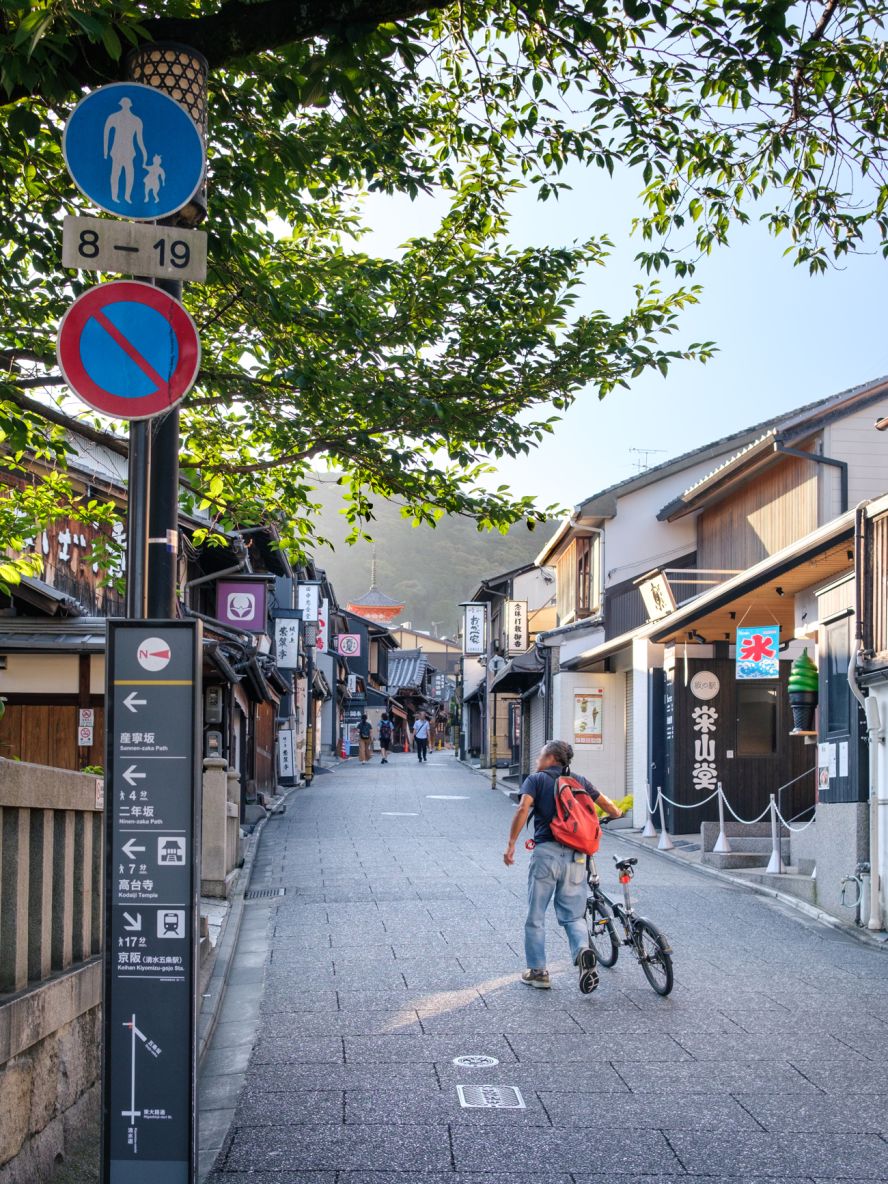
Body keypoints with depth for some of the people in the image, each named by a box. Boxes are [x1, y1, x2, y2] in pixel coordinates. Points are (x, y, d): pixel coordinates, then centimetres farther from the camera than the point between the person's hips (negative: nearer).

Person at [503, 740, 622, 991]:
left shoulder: (536, 779, 4)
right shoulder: (580, 781, 15)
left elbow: (523, 809, -12)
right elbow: (608, 806, 15)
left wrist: (511, 844, -11)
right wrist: (616, 813, 38)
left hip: (546, 852, -3)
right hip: (576, 856, 3)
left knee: (536, 916, 9)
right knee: (573, 915, 10)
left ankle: (537, 971, 10)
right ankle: (583, 949, -19)